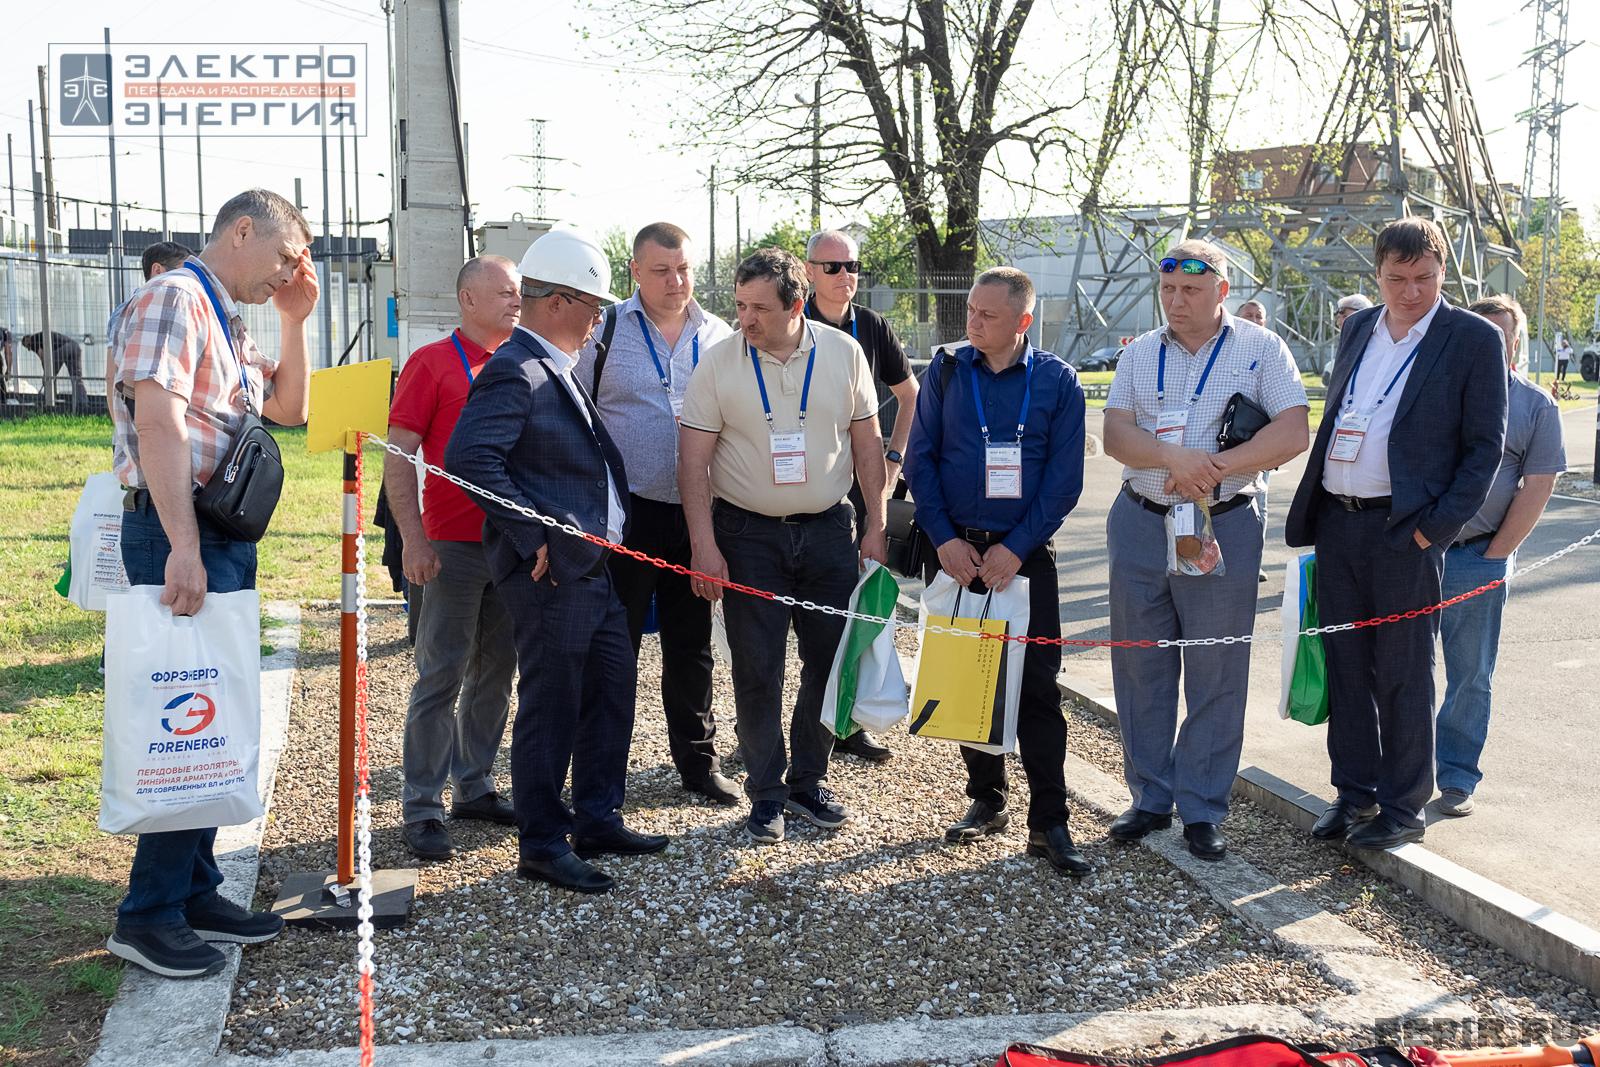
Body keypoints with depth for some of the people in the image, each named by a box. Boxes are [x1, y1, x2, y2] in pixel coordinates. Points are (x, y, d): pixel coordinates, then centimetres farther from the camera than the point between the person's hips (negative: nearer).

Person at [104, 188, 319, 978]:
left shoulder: (227, 322, 20)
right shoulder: (175, 299, -10)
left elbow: (287, 408, 23)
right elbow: (158, 423, -21)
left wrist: (294, 321, 12)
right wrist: (183, 548, -29)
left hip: (226, 536, 10)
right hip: (179, 535, -10)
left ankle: (194, 890, 22)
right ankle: (149, 913, 0)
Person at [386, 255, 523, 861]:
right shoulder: (433, 363, -4)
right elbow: (398, 457, -8)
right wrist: (413, 538, -17)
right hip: (453, 545, -6)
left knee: (496, 673, 12)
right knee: (441, 676, -3)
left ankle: (475, 788, 25)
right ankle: (422, 811, 4)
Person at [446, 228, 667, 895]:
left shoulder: (558, 370, 15)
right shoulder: (515, 373, -16)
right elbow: (470, 457, -25)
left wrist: (603, 535, 16)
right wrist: (534, 538, -23)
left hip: (592, 565, 10)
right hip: (550, 569, -10)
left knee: (611, 690, 16)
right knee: (550, 706, 0)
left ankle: (597, 820, 29)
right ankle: (542, 844, 13)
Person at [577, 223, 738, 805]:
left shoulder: (719, 336, 9)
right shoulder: (604, 330, -1)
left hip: (695, 512, 3)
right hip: (626, 512, -3)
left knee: (692, 646, 13)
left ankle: (698, 761, 26)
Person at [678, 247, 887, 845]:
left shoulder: (843, 353, -1)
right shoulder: (718, 363, -6)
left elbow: (866, 444, 6)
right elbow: (693, 462, -5)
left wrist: (875, 526, 2)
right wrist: (703, 546, -11)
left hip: (828, 529, 2)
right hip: (748, 534, -2)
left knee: (832, 662, 7)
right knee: (756, 669, 2)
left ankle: (807, 782, 25)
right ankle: (765, 795, 16)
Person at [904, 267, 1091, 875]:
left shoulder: (1057, 381, -1)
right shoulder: (947, 373, 3)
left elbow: (1065, 477, -3)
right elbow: (920, 459, 2)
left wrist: (1016, 549, -12)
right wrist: (944, 539, -8)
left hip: (1024, 554, -2)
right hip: (953, 551, 2)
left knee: (1037, 686, -3)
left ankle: (1048, 822, 3)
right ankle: (986, 799, 24)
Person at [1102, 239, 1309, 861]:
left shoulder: (1260, 349, 0)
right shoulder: (1140, 354, 10)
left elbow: (1292, 434, -11)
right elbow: (1115, 436, -2)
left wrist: (1212, 470, -18)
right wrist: (1174, 458, -20)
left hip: (1224, 526, -3)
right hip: (1140, 524, 4)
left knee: (1216, 675, 2)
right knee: (1140, 667, 9)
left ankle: (1202, 810, 14)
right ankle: (1151, 798, 22)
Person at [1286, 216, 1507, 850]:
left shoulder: (1473, 340, -4)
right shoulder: (1358, 329, 12)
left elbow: (1485, 447, -5)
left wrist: (1436, 528, -13)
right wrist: (1314, 510, 11)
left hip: (1405, 530, -5)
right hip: (1337, 522, 6)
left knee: (1402, 678, 3)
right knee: (1345, 666, 13)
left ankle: (1402, 810, 16)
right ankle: (1354, 793, 26)